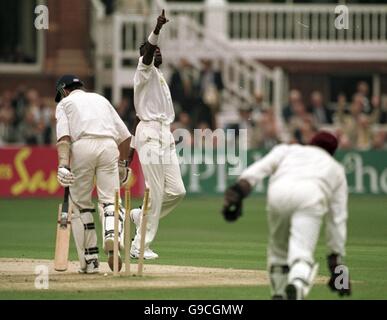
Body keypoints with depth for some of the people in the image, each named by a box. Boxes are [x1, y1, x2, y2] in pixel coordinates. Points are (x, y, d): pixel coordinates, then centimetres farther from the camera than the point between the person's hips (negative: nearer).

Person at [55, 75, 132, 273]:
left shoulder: (65, 103, 18)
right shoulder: (101, 99, 31)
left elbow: (64, 136, -2)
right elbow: (125, 136, 23)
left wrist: (63, 165, -14)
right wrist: (123, 164, 30)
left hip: (83, 147, -3)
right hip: (110, 147, 3)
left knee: (80, 204, 9)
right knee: (109, 200, 2)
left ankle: (89, 260, 5)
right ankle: (113, 235, -31)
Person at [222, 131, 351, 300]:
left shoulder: (287, 150, 38)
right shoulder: (336, 168, 39)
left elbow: (262, 166, 15)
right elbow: (338, 218, 31)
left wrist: (239, 189, 2)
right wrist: (336, 257, 29)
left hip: (279, 192, 1)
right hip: (311, 197, -1)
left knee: (278, 249, 22)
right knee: (302, 253, -12)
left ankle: (279, 295, 18)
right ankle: (297, 285, -42)